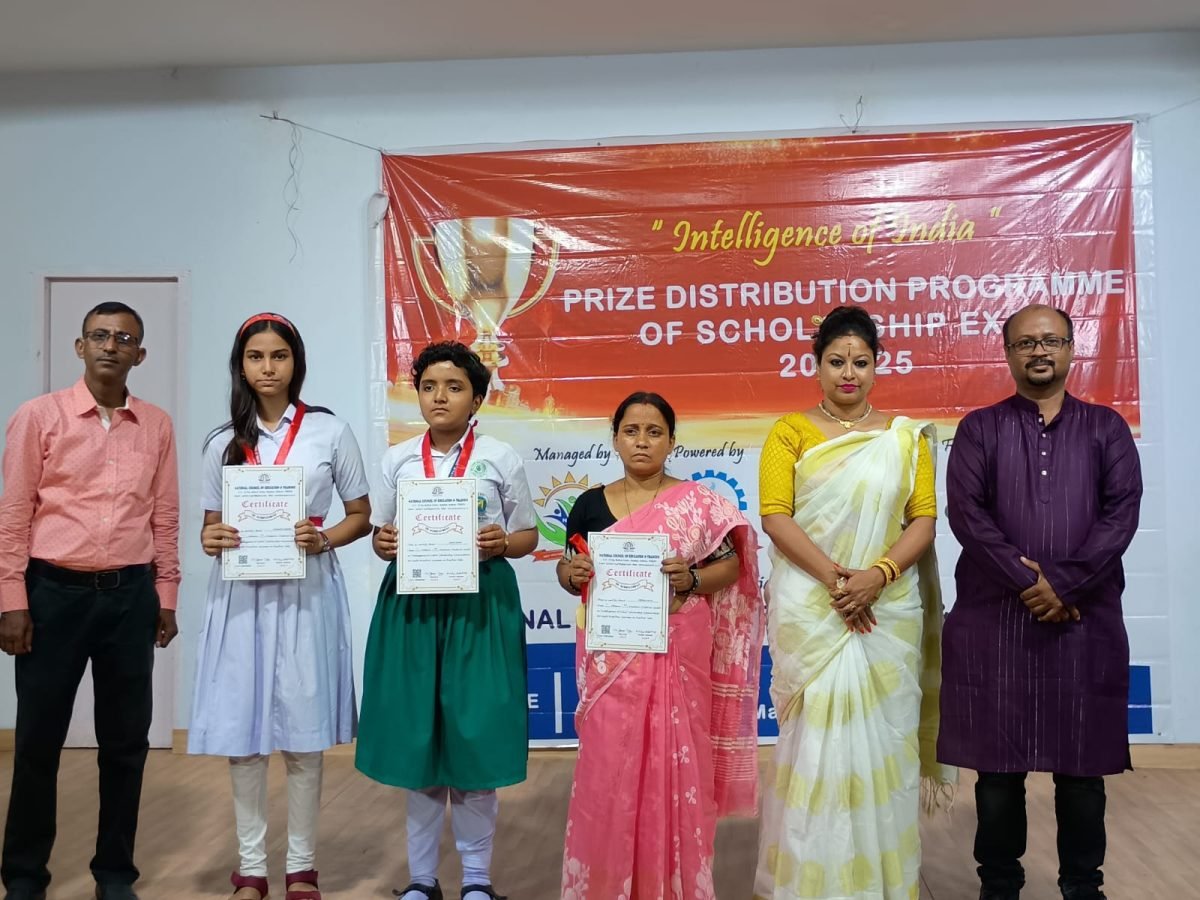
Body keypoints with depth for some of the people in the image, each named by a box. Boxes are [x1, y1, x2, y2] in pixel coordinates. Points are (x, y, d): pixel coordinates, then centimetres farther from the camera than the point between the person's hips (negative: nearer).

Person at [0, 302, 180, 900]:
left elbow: (165, 517, 9)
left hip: (130, 594, 3)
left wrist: (166, 598, 8)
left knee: (126, 740, 9)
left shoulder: (157, 426, 7)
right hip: (54, 591, -2)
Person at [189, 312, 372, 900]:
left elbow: (361, 515, 6)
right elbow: (212, 525, 14)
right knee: (240, 732, 4)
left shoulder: (329, 431, 2)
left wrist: (323, 540, -13)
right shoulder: (223, 443, 9)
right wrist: (211, 541, -9)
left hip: (305, 593, -2)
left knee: (302, 733, 2)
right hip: (240, 595, 2)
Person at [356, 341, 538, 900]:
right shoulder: (398, 460, 7)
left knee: (476, 733, 1)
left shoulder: (500, 458, 0)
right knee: (415, 735, 8)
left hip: (481, 604, -2)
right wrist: (384, 543, -11)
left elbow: (528, 536, 4)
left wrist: (501, 543, -17)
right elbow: (380, 534, 11)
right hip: (412, 604, 2)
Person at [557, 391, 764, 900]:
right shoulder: (590, 504, 6)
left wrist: (691, 579, -16)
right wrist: (573, 572, -11)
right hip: (612, 657, 1)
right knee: (609, 765, 2)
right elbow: (567, 572, 12)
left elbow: (732, 564, 2)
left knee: (677, 763, 4)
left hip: (678, 654, -1)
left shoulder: (698, 503, 2)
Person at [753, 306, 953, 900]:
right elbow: (775, 515, -6)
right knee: (816, 739, 1)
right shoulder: (790, 431, 3)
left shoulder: (906, 437, 9)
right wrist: (833, 577, -17)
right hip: (808, 610, -1)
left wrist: (877, 575, -14)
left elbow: (923, 518, 2)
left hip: (888, 609, 2)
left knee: (879, 739, 6)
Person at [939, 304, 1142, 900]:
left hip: (1085, 618, 1)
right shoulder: (979, 428, 6)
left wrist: (1063, 583, -14)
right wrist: (1028, 583, -13)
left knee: (1082, 763, 7)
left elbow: (1121, 514, -2)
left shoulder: (1105, 428, 9)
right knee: (997, 763, 6)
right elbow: (965, 512, -5)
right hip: (993, 617, -1)